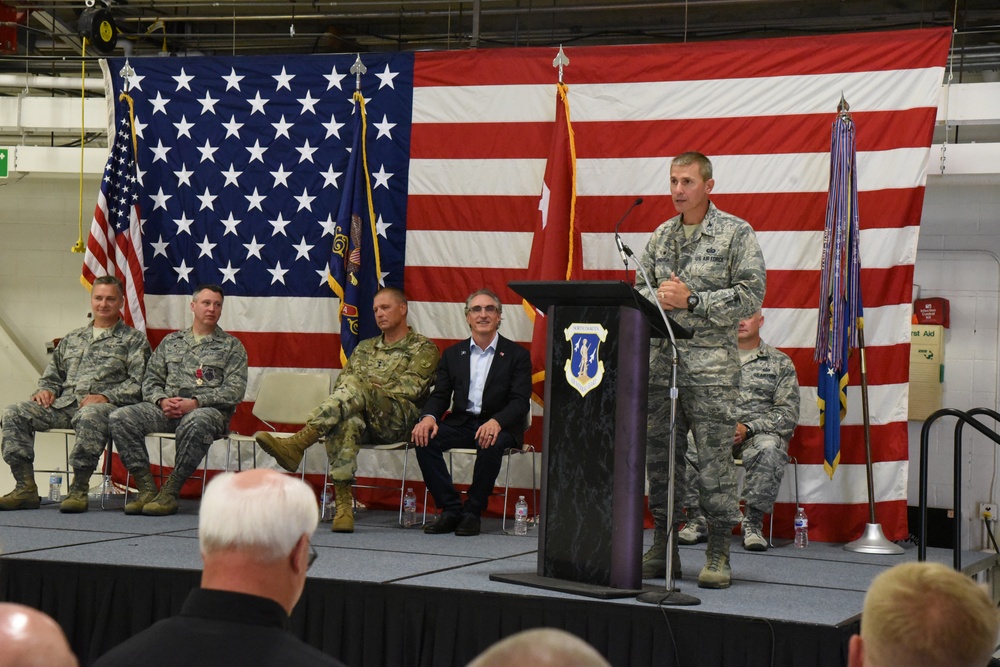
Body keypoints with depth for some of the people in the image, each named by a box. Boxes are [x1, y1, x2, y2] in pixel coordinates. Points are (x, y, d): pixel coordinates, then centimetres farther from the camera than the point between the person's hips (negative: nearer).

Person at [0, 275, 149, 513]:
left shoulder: (133, 340, 11)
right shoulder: (73, 338, 28)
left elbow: (138, 383, -2)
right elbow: (53, 373, 29)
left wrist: (106, 397, -16)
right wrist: (46, 389, 5)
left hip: (103, 405, -6)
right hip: (63, 404, 6)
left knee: (90, 416, -43)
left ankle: (79, 489, -36)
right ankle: (26, 488, -19)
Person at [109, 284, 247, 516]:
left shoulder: (231, 346, 10)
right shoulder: (171, 341, 22)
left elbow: (234, 390, -2)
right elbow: (151, 380, 17)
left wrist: (196, 402, -15)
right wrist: (162, 400, -6)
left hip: (209, 410, -4)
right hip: (168, 409, 4)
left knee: (197, 421, -41)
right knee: (121, 417, -21)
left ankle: (170, 491, -31)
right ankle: (147, 489, -22)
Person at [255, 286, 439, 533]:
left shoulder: (423, 348, 14)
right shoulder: (365, 348, 32)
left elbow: (410, 388, -1)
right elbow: (341, 383, 20)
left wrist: (368, 389, -3)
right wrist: (366, 391, -3)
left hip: (397, 422, -4)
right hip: (365, 425, 4)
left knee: (355, 387, -34)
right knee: (347, 421, -37)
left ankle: (298, 443, -50)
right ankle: (344, 502, -48)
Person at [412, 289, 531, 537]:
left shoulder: (517, 355, 3)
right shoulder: (453, 353, 14)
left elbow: (520, 402, -7)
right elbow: (440, 395, 9)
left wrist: (496, 422, -29)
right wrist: (429, 417, -16)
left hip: (498, 426, -3)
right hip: (461, 422, 4)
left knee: (491, 444, -37)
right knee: (424, 438, -24)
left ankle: (472, 512, -19)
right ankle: (451, 509, -17)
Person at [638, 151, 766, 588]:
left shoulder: (737, 234, -1)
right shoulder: (661, 236, 16)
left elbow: (751, 295, -9)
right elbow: (641, 289, 19)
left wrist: (691, 300, -13)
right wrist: (658, 297, -4)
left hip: (712, 363, -5)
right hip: (661, 361, 5)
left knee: (714, 461, -5)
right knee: (659, 456, 7)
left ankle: (718, 556, 2)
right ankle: (662, 550, 16)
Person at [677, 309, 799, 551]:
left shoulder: (780, 362, 12)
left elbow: (788, 413, 2)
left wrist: (748, 428, -13)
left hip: (759, 432, -1)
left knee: (768, 449, -39)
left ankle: (753, 523, -24)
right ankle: (697, 519, -18)